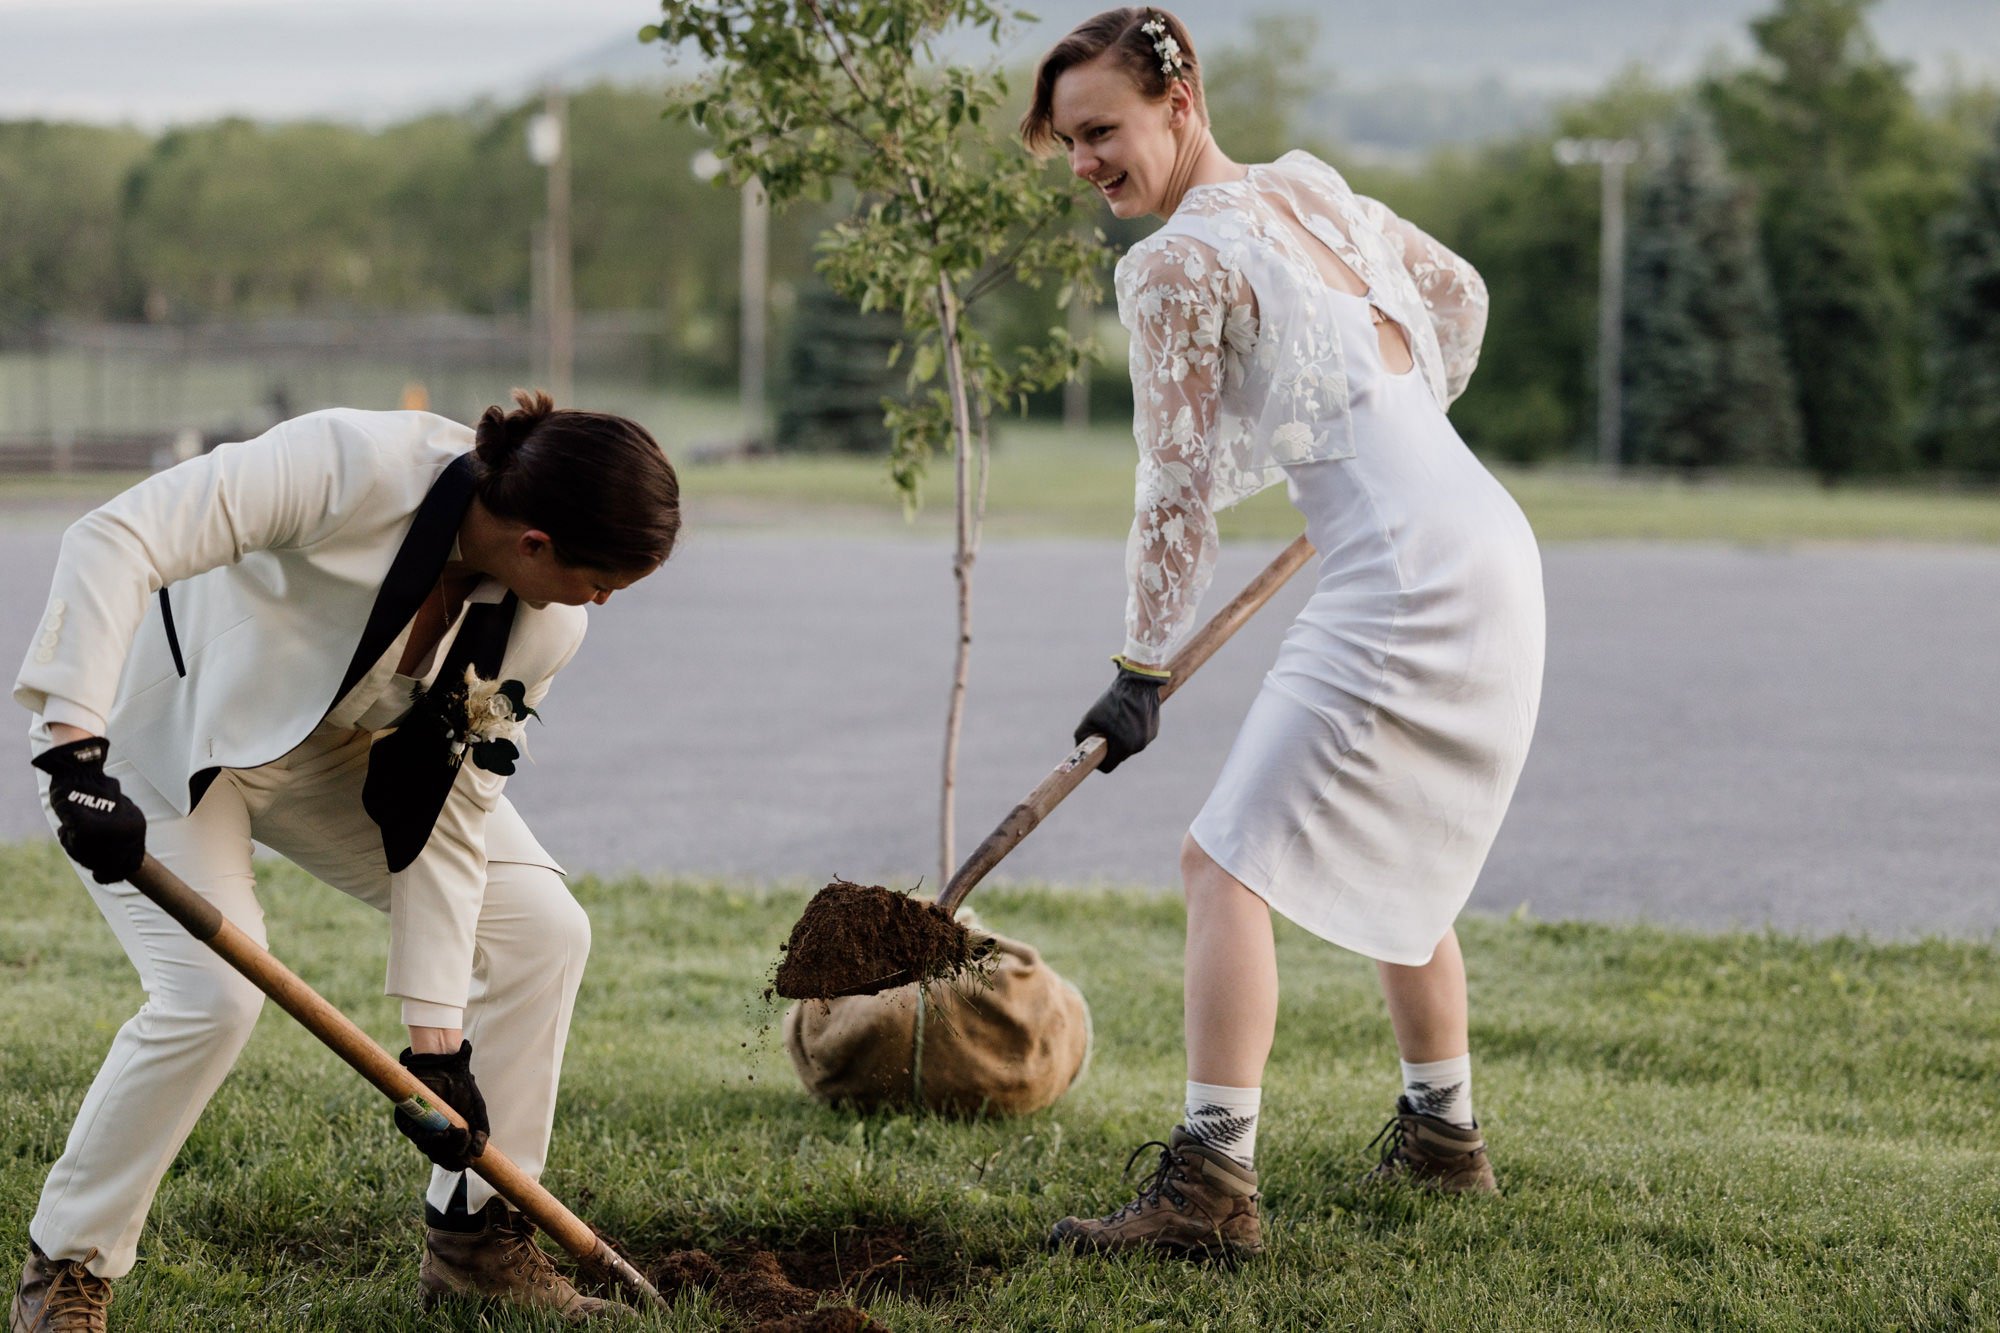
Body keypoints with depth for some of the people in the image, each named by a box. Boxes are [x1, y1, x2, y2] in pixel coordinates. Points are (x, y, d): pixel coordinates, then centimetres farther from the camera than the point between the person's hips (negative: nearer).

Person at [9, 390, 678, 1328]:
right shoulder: (359, 467, -37)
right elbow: (114, 542, -41)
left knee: (541, 929, -3)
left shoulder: (544, 627, -17)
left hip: (332, 754, 7)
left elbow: (450, 812, -10)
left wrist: (437, 1040, -13)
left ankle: (475, 1239, 11)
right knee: (214, 992, -24)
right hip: (159, 728, -6)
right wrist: (77, 753, -49)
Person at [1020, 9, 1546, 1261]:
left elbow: (1179, 489, -9)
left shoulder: (1177, 266, -10)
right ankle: (1443, 1133, 37)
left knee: (1229, 862, -11)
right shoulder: (1313, 190, 14)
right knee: (1395, 852, 26)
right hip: (1492, 546, 9)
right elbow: (1460, 293, 27)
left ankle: (1212, 1182, -20)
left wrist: (1144, 668, -1)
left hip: (1402, 581, -9)